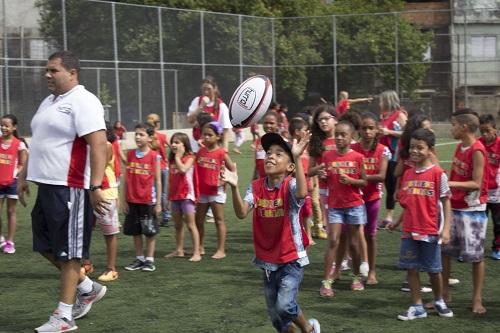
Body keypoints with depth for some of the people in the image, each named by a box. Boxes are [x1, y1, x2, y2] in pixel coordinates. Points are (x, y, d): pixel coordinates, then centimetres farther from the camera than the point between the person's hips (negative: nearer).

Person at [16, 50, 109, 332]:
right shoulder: (49, 102, 16)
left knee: (68, 252, -1)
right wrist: (24, 176, 23)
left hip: (71, 189, -10)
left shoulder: (83, 102, -14)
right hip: (47, 185, 10)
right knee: (46, 246, 15)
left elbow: (98, 144, -23)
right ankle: (88, 288, 30)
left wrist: (95, 187, -29)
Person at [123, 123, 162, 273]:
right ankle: (139, 258, 22)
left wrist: (158, 202, -7)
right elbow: (127, 179, 6)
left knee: (149, 231, 5)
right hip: (132, 200, 4)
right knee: (135, 231, 11)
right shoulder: (130, 154, 4)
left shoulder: (154, 156, -7)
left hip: (148, 200, -4)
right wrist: (125, 201, 5)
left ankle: (149, 259, 14)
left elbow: (157, 180, -5)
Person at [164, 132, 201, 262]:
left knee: (191, 225, -6)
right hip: (175, 196, 7)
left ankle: (196, 253, -5)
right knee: (177, 225, 14)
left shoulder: (189, 158, -7)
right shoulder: (172, 160, 12)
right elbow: (170, 179, 15)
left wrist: (178, 156, -14)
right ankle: (179, 250, 24)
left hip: (186, 195, -7)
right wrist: (168, 197, 14)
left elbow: (183, 169, -27)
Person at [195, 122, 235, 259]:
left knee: (219, 221, 1)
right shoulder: (200, 151, 4)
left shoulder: (221, 153, -10)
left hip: (216, 191, -6)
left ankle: (221, 250, 6)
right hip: (202, 191, 6)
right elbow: (196, 169, 10)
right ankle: (200, 247, 25)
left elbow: (232, 170, -6)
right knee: (199, 221, 12)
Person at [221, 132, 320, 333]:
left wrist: (297, 158, -44)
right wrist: (234, 187, -33)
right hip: (267, 261, 5)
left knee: (284, 305, -19)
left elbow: (302, 193, -39)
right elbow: (241, 213, -17)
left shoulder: (290, 185, -14)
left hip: (292, 259, -5)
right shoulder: (256, 187, -2)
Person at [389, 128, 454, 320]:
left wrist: (446, 229, -15)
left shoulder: (438, 174, -9)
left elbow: (445, 202, -9)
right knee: (411, 268, 4)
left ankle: (439, 301, 30)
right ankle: (417, 307, 14)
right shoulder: (408, 174, 7)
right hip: (409, 231, 5)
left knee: (433, 269, 7)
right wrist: (397, 223, 15)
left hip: (431, 231, -4)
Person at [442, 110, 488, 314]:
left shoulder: (477, 151, -15)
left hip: (472, 209, -8)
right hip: (453, 206, 8)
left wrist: (452, 184, -28)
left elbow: (476, 183, -19)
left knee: (475, 255, 0)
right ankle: (444, 293, 19)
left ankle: (477, 300, 9)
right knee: (443, 250, 8)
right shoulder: (460, 147, 9)